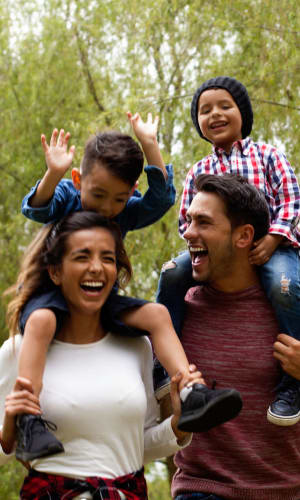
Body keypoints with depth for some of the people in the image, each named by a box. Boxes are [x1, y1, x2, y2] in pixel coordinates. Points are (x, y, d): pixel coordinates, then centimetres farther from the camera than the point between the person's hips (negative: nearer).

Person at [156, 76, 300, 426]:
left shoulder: (267, 155, 10)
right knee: (172, 273, -21)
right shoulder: (199, 171, 17)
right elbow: (186, 219, 14)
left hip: (270, 244, -3)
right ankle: (160, 366, -14)